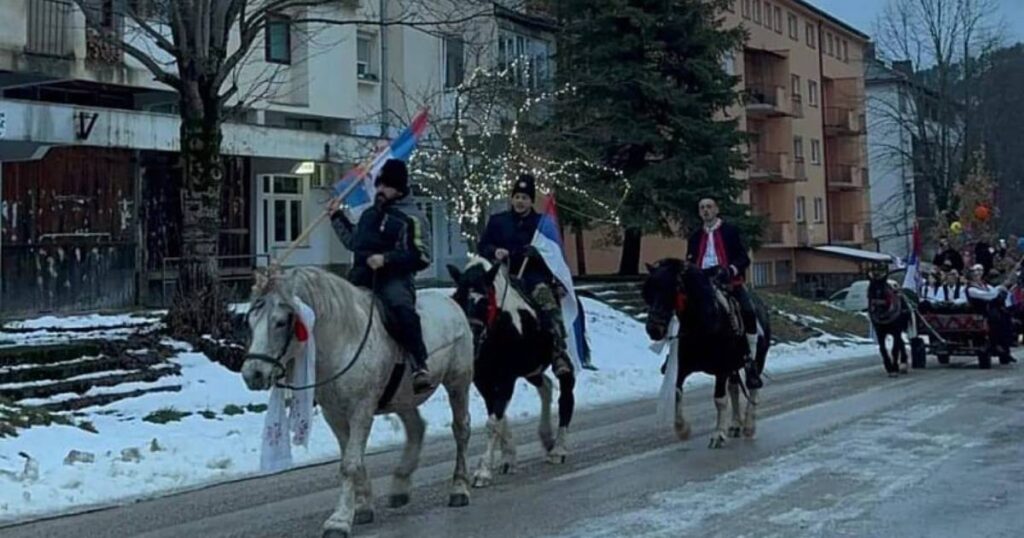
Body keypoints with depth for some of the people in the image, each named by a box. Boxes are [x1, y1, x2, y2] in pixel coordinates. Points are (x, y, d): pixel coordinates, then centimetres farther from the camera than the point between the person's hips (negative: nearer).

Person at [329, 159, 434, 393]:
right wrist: (337, 216, 28)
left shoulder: (411, 218, -3)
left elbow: (421, 257, -11)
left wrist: (385, 259, -19)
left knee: (401, 307, -36)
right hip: (362, 277, 8)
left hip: (394, 278, -8)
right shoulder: (370, 214, 19)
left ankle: (420, 365, -36)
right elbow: (353, 241, 34)